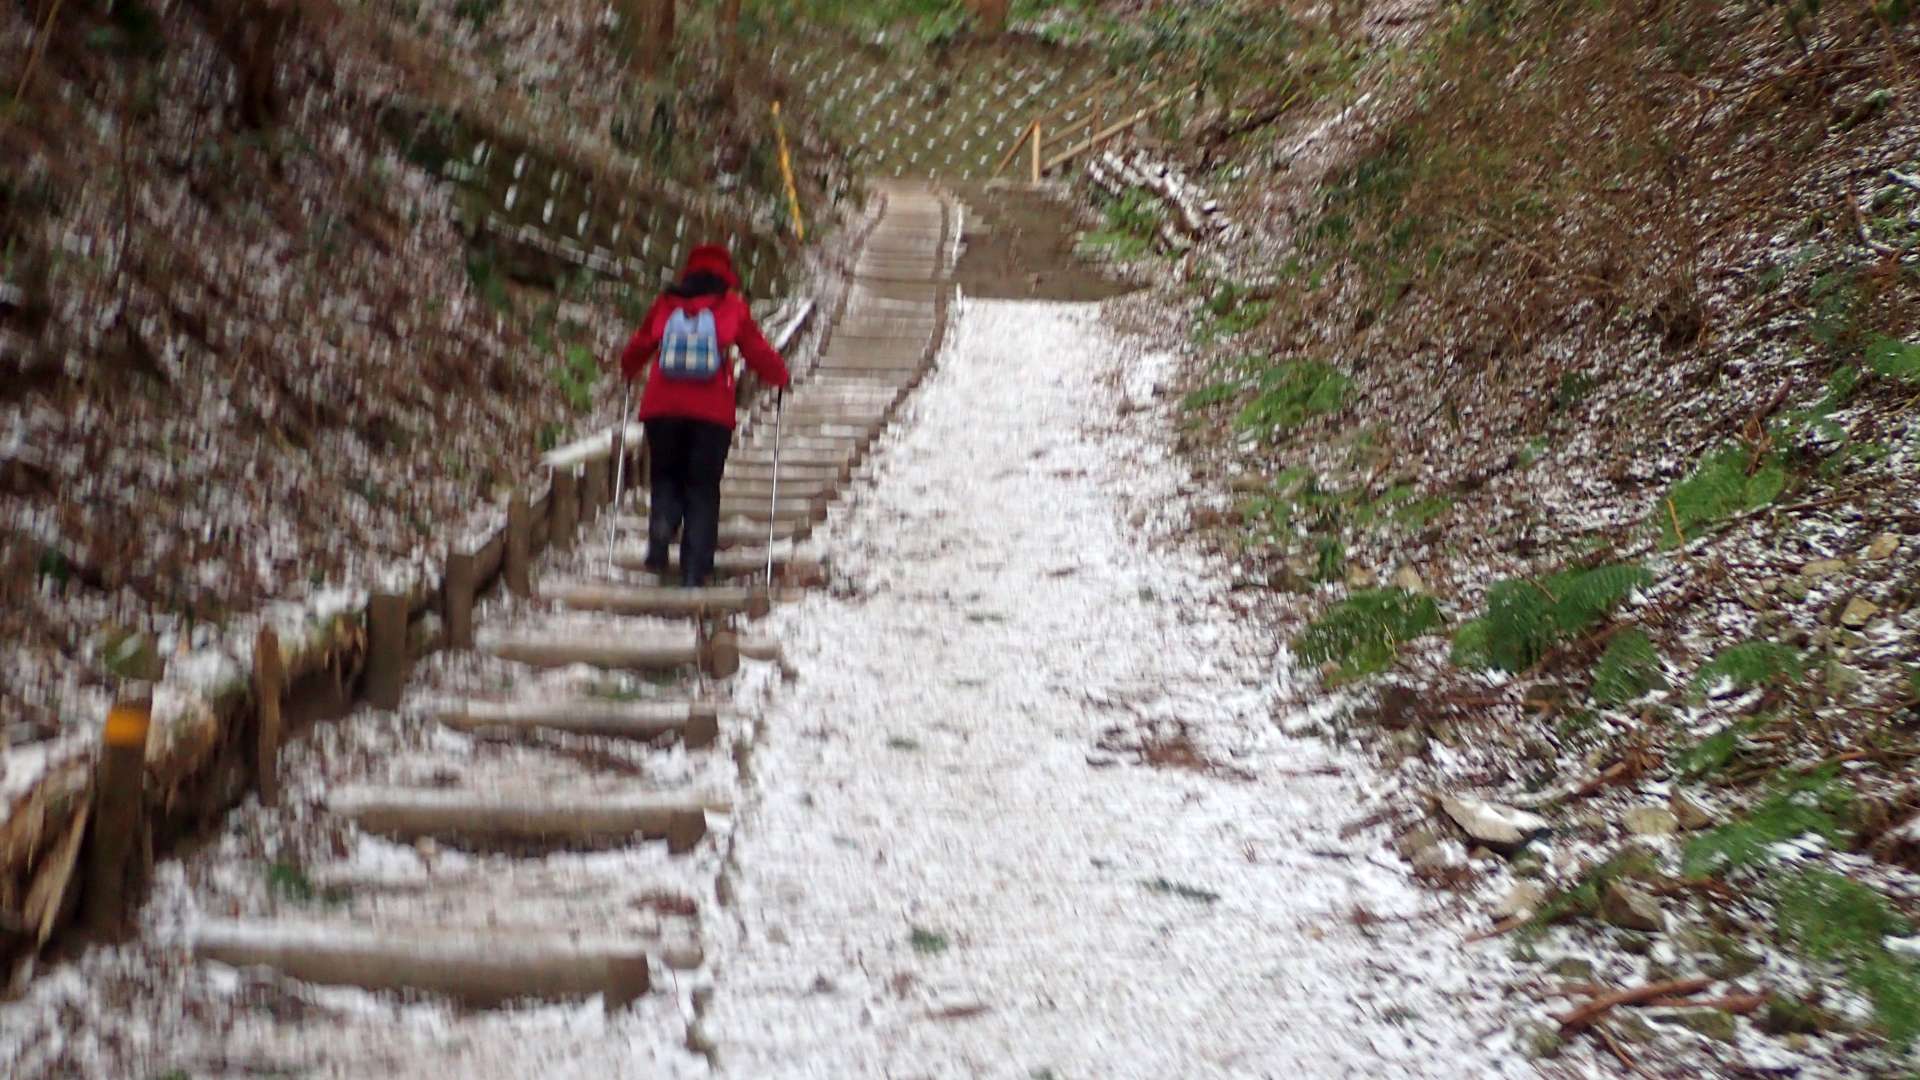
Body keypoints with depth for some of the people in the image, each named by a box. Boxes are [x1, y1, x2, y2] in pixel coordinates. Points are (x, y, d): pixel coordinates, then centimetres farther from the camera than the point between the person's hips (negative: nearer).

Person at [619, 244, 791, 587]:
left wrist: (629, 372, 41)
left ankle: (661, 531, -11)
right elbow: (757, 350, 8)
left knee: (666, 479, 18)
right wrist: (781, 378, 26)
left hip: (662, 408, 1)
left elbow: (639, 345, 20)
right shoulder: (732, 307, 5)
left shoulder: (665, 305, 10)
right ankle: (694, 570, 0)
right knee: (702, 489, 7)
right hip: (712, 413, -1)